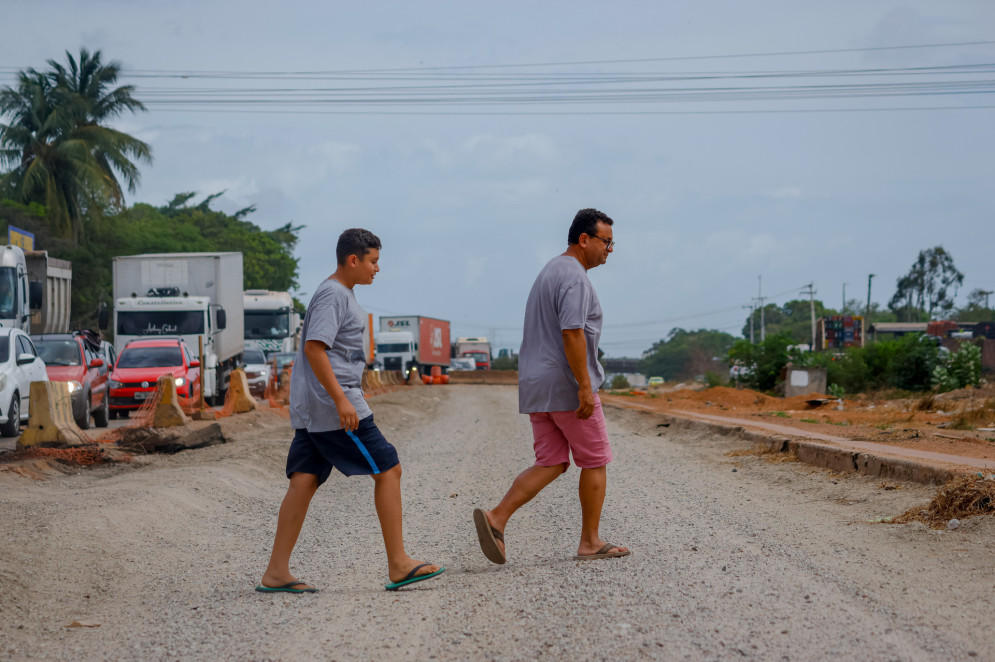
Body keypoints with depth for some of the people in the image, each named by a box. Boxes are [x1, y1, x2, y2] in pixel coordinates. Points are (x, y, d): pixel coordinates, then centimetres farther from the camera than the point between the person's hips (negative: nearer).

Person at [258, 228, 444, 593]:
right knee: (388, 470, -5)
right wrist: (341, 400, -25)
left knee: (305, 481, 5)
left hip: (310, 410, 10)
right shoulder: (333, 295, -12)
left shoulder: (340, 293, 20)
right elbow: (314, 348, -22)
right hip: (331, 404, -10)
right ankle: (398, 565, -2)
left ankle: (276, 572, 1)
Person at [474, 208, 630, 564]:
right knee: (594, 461, 4)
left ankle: (496, 517, -10)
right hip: (567, 387, -9)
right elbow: (572, 333, -24)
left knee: (551, 464, 7)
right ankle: (590, 542, 11)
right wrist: (585, 387, -25)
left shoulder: (550, 271, 19)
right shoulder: (574, 277, -14)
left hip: (536, 387, 9)